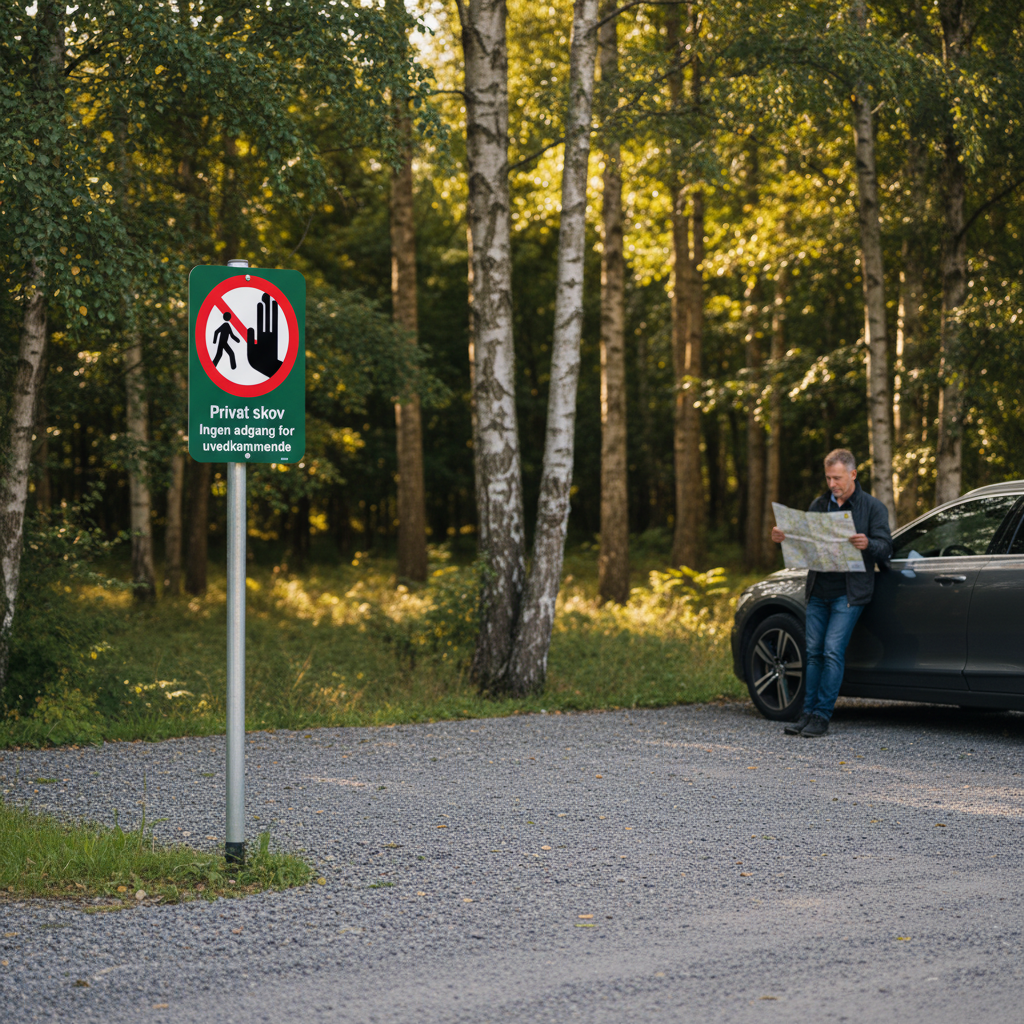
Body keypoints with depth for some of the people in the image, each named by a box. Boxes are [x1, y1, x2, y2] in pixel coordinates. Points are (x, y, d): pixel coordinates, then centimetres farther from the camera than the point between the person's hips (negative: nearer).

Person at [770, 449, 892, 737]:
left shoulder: (872, 507, 0)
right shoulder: (818, 505, 14)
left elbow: (885, 547, -7)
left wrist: (867, 545, -29)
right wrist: (783, 538, -3)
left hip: (849, 593, -5)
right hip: (818, 591, 5)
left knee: (833, 651, -11)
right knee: (814, 652, 3)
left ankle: (822, 715, -7)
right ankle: (808, 712, 7)